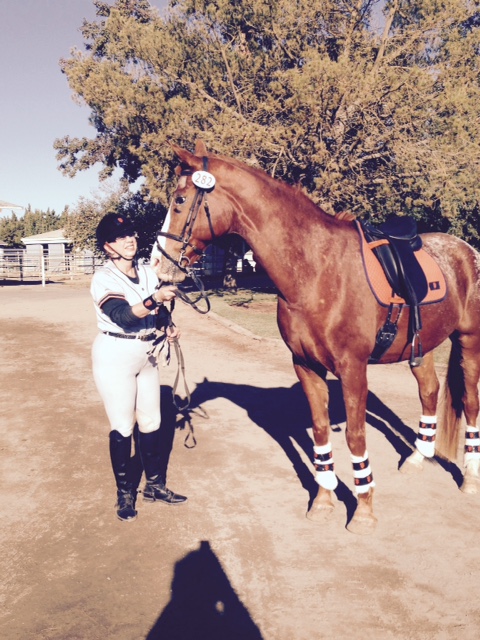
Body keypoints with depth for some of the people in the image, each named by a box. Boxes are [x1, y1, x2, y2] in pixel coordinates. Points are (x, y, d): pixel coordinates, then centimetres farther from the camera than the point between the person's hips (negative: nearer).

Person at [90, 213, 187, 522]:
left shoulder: (149, 273, 3)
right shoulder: (103, 278, -14)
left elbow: (158, 311, 15)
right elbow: (122, 316, -29)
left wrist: (169, 326, -5)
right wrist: (154, 299, -42)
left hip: (147, 355, 6)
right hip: (116, 357, -6)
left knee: (151, 422, 13)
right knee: (123, 427, 3)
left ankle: (155, 485, 29)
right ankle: (125, 493, 20)